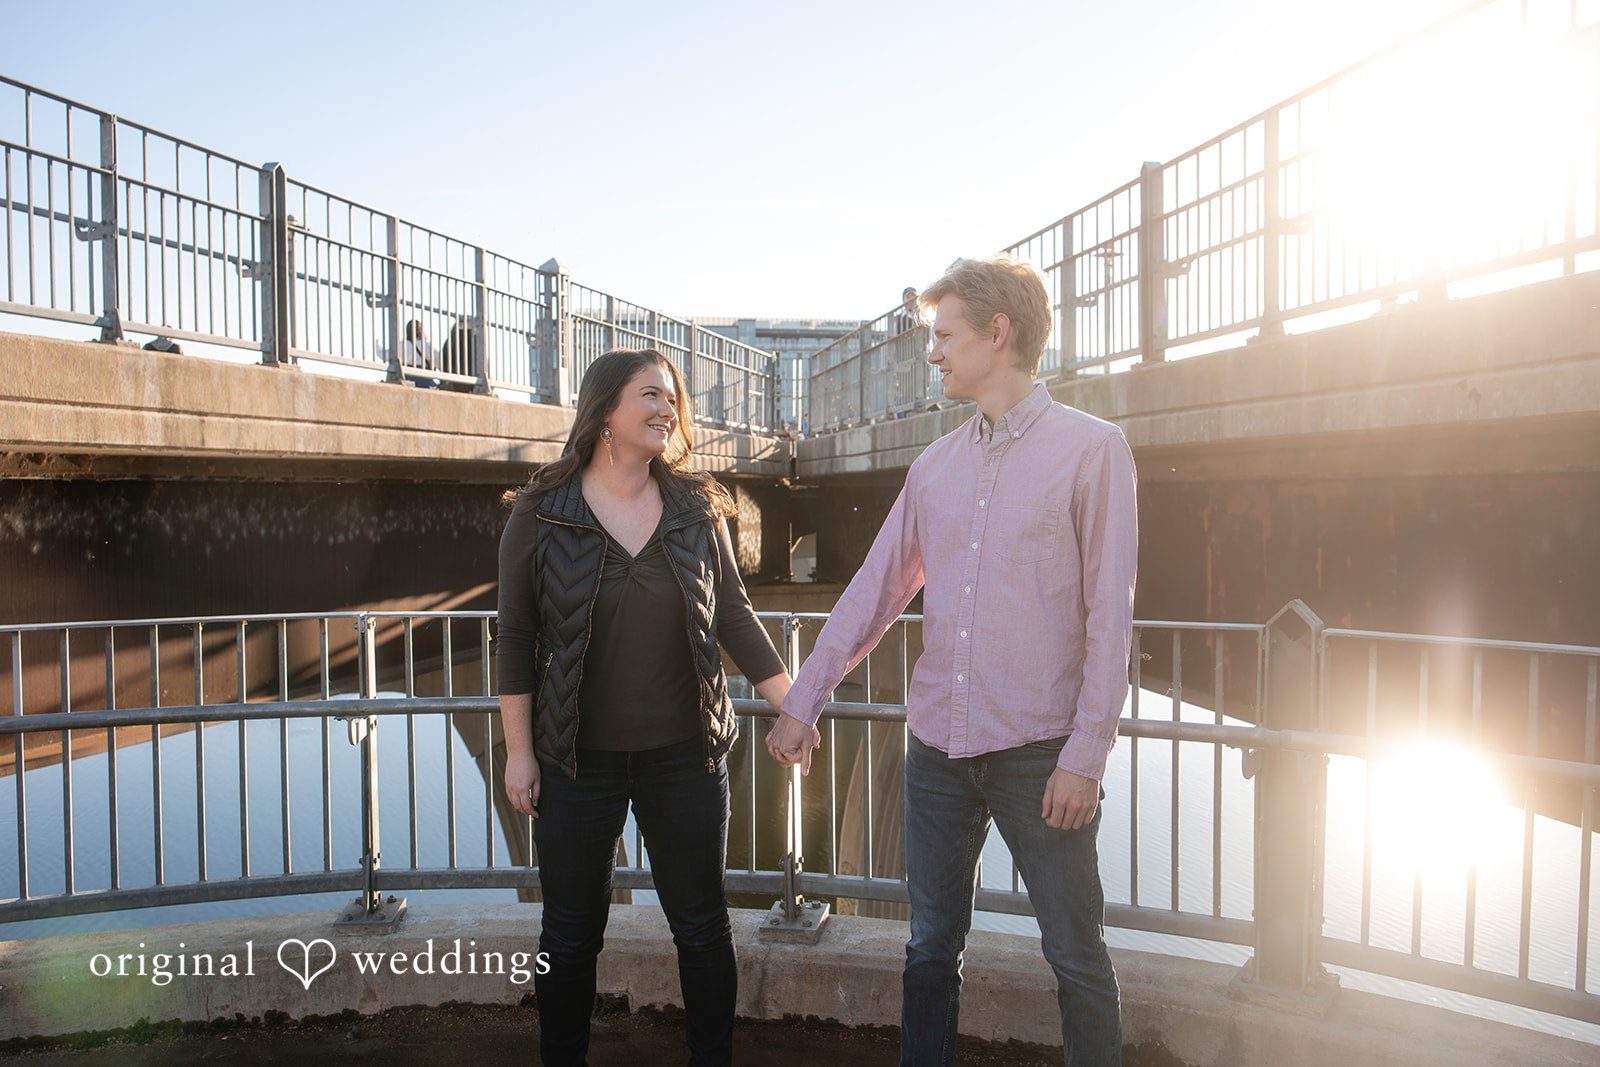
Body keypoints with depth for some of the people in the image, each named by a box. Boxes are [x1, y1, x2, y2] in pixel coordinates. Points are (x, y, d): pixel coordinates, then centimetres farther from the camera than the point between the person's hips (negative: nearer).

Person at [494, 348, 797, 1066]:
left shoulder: (697, 507, 0)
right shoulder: (540, 514, -5)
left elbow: (734, 615, 6)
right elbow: (514, 638, -2)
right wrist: (518, 751, -3)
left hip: (685, 757, 2)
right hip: (577, 763, -1)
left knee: (702, 926, 12)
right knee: (571, 935, 13)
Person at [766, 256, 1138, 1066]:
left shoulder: (1092, 449, -5)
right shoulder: (934, 466, 9)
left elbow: (1110, 614, -8)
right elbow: (873, 591, 11)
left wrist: (1086, 753, -12)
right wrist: (803, 700, 10)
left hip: (1039, 751, -4)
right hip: (938, 746, 5)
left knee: (1075, 954, 9)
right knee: (931, 946, 14)